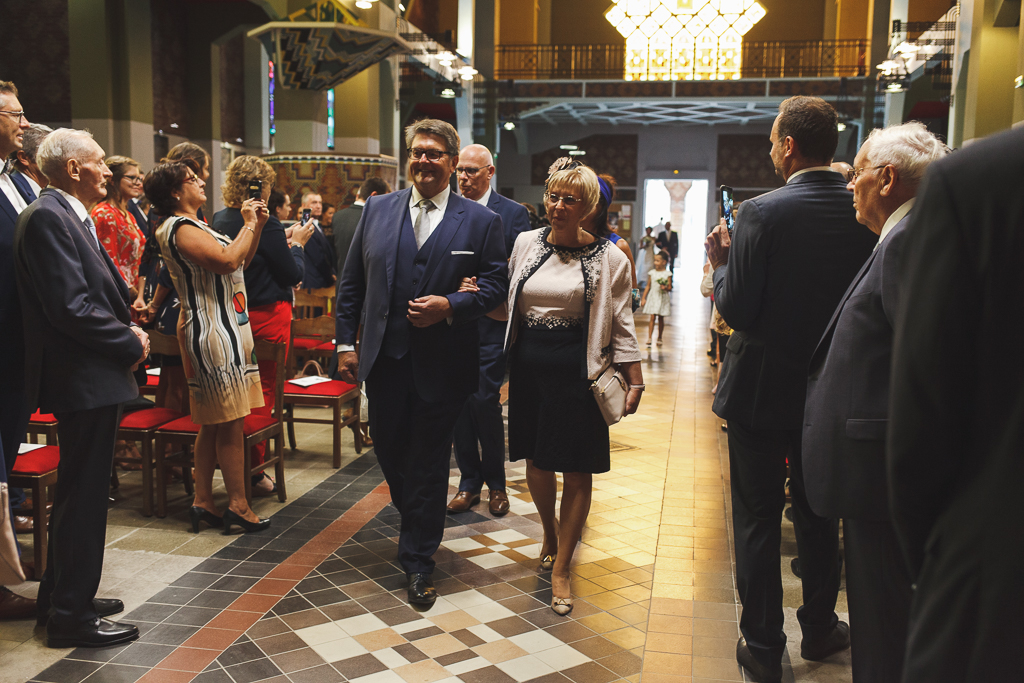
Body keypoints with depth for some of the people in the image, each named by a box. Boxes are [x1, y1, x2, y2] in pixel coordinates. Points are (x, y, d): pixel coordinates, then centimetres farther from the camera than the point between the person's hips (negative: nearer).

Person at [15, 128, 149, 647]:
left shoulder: (70, 216, 16)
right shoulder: (48, 217, -16)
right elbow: (71, 307, -23)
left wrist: (127, 328, 4)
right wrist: (130, 343, -13)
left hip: (92, 376, 11)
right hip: (82, 379, -11)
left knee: (79, 491, 19)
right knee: (84, 494, -1)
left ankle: (61, 597, 33)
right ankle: (71, 616, 11)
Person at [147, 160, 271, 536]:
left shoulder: (194, 226, 18)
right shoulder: (179, 229, -14)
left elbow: (242, 260, 21)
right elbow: (227, 260, -26)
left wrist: (258, 226, 8)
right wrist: (249, 224, -13)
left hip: (224, 328, 11)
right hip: (213, 331, -11)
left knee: (212, 424, 12)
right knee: (230, 423, -5)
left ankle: (203, 502, 19)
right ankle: (239, 506, 3)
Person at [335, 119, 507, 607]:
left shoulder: (481, 221, 0)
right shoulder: (377, 209, 7)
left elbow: (496, 285, -1)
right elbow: (351, 282, 8)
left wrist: (450, 305, -17)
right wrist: (346, 342, 3)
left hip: (442, 363, -3)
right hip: (384, 359, 3)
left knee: (429, 462, 5)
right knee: (388, 451, 15)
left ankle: (418, 561, 20)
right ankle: (416, 525, 43)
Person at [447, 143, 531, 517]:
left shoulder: (514, 214, 0)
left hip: (491, 324, -3)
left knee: (486, 401, -5)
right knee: (459, 402, 6)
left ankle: (495, 483, 16)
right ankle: (469, 482, 21)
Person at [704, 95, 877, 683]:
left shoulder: (763, 213, -18)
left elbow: (735, 309, -18)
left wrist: (721, 260, -2)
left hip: (762, 389, -4)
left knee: (758, 518, 8)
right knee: (818, 512, 20)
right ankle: (820, 629, 36)